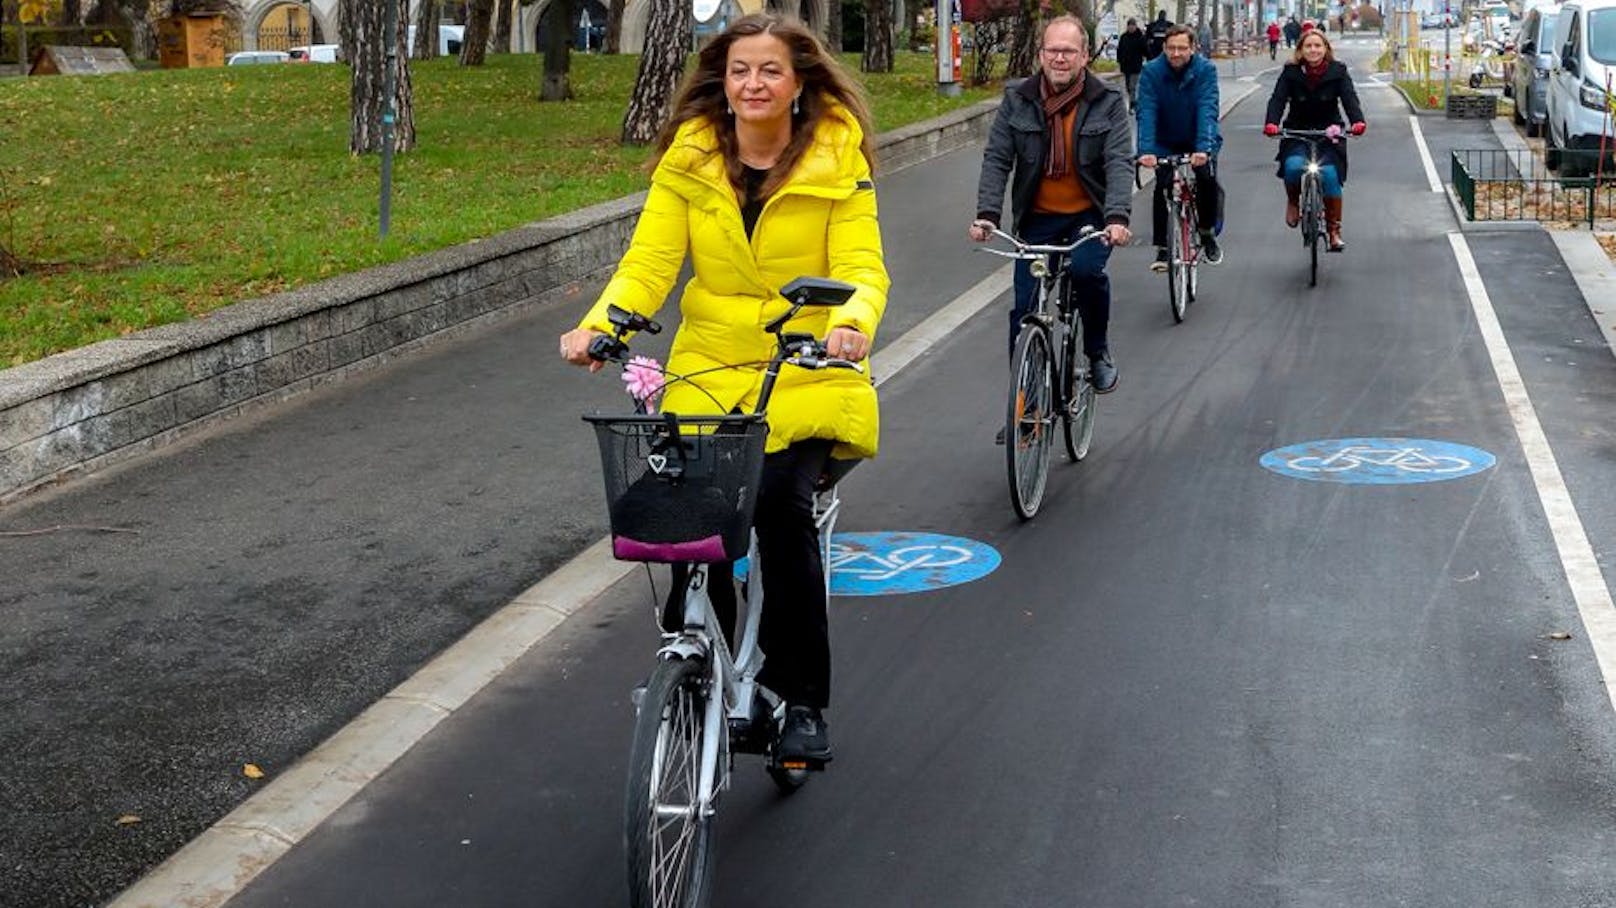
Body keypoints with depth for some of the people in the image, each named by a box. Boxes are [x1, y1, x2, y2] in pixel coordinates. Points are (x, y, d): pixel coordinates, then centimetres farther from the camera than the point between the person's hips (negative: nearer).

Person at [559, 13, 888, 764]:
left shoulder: (837, 159, -4)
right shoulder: (689, 157, 1)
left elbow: (861, 267, -11)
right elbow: (649, 261, -5)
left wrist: (851, 322, -33)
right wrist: (598, 325, -23)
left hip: (807, 375, -2)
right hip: (709, 372, 2)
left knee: (782, 506, -23)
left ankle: (800, 700, -4)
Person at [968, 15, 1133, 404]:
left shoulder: (1107, 102, -7)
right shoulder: (1018, 100, -3)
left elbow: (1120, 163, -15)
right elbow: (996, 159, -5)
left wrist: (1117, 217, -31)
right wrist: (987, 213, -20)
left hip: (1089, 215, -2)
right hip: (1037, 218, 2)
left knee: (1087, 269, -30)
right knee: (1025, 310, -1)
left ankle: (1098, 352, -1)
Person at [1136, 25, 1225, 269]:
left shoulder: (1206, 69, -18)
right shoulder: (1152, 71, -17)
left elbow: (1207, 110, -29)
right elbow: (1146, 113, -25)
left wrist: (1203, 148, -44)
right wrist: (1146, 150, -40)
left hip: (1199, 141, 0)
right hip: (1166, 142, 1)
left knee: (1207, 178, -20)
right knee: (1162, 186, -15)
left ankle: (1208, 235, 3)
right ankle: (1162, 249, -3)